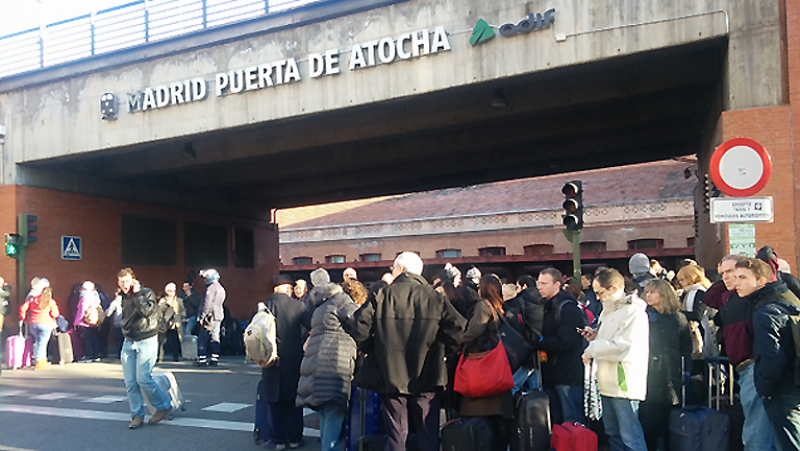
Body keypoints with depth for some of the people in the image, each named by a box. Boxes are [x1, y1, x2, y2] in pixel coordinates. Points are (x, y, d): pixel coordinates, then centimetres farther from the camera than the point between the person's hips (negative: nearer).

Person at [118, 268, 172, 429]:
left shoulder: (147, 293, -7)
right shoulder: (123, 297, 12)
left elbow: (146, 311, -24)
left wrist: (137, 293, -19)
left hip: (146, 341, -6)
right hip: (128, 343, 6)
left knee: (143, 378, -13)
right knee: (130, 382, 0)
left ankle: (164, 406, 6)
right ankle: (137, 415, 9)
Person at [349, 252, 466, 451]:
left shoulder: (382, 295, -3)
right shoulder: (433, 297, -1)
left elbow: (360, 328, -11)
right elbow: (457, 327, -11)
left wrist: (375, 347, 8)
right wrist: (439, 346, 7)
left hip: (391, 376, 0)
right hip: (426, 377, 1)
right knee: (429, 435, 10)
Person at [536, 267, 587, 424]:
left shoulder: (568, 309, -15)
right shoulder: (546, 306, 12)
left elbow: (563, 342, -23)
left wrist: (539, 343, -13)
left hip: (568, 376, -9)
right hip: (551, 375, 9)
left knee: (571, 422, -2)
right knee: (554, 421, 16)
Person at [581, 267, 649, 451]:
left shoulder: (633, 312, -14)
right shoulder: (609, 311, 18)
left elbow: (621, 346, -21)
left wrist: (592, 350, -11)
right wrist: (595, 336, 7)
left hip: (624, 384, -10)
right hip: (608, 383, 10)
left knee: (630, 436, -7)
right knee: (612, 433, 17)